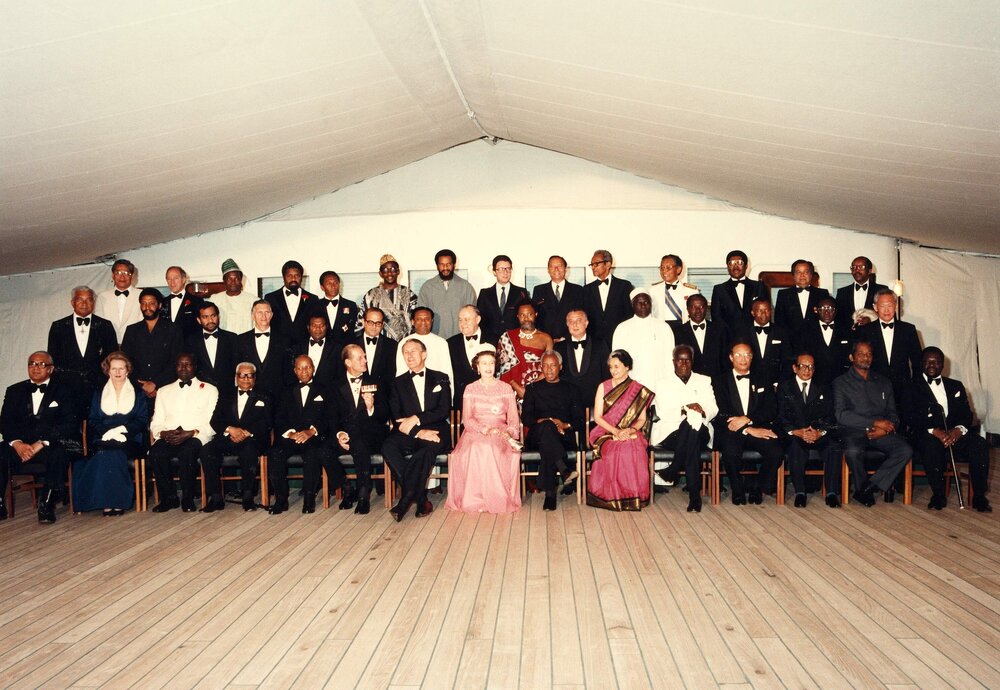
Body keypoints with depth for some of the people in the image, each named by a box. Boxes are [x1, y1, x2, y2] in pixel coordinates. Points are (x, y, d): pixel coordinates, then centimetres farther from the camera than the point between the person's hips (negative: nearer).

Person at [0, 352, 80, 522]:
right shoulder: (14, 391, 19)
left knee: (58, 454, -36)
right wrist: (17, 443, -12)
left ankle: (47, 506, -27)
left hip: (52, 445, -3)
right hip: (20, 445, 3)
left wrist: (42, 443, -15)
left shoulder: (63, 390, 9)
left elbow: (70, 423, -4)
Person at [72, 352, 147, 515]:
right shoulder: (99, 395, 21)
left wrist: (121, 429, -12)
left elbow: (142, 421, 5)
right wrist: (107, 432, -11)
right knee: (105, 451, -33)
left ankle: (116, 501, -29)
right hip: (102, 440, 1)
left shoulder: (138, 395, 16)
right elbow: (92, 421, 10)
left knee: (113, 451, -34)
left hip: (129, 440, -1)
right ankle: (107, 501, -30)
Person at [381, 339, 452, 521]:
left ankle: (406, 500, -34)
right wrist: (418, 432, -15)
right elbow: (396, 418, 4)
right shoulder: (398, 383, 17)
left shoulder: (440, 379, 15)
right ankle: (421, 499, -27)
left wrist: (416, 419, -14)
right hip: (409, 435, 2)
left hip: (435, 432, -2)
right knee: (388, 447, -30)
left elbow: (444, 410, 1)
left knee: (430, 447, -37)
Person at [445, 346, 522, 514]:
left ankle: (500, 499, -22)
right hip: (475, 433, 0)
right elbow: (467, 419, 1)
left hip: (500, 434, 0)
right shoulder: (470, 389, 13)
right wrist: (484, 429, -17)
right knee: (476, 450, -35)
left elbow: (513, 418, 8)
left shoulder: (506, 388, 15)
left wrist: (508, 432, -14)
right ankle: (476, 499, -26)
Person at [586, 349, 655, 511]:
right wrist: (616, 431, -12)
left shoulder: (639, 390, 9)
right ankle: (612, 496, -22)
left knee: (635, 451, -33)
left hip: (631, 434, 0)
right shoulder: (603, 387, 8)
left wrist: (631, 430, -14)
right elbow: (597, 417, 2)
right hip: (606, 432, 0)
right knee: (612, 451, -34)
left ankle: (633, 495, -18)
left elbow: (642, 419, 8)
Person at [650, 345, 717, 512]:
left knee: (692, 432, -38)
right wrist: (685, 409, -19)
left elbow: (713, 409, 7)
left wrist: (702, 411, -18)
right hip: (670, 432, -1)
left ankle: (672, 472, -21)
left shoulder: (704, 381, 20)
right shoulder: (663, 383, 14)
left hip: (699, 432, 1)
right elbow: (662, 413, 0)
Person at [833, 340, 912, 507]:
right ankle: (865, 490, -9)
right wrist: (875, 422, -14)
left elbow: (892, 414, 16)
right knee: (853, 451, -37)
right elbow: (841, 415, -7)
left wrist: (884, 428, -8)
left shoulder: (884, 382, 20)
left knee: (905, 450, -25)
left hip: (881, 433, 4)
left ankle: (867, 488, -18)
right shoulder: (841, 382, 7)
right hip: (853, 431, -4)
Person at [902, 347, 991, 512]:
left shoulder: (956, 386, 22)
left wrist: (958, 430, -13)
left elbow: (967, 415, 11)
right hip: (926, 435, -4)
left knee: (980, 444, -25)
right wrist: (934, 431, -21)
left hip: (955, 434, 4)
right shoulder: (912, 387, 9)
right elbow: (909, 416, -5)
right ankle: (938, 495, -22)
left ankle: (979, 496, -16)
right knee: (932, 444, -37)